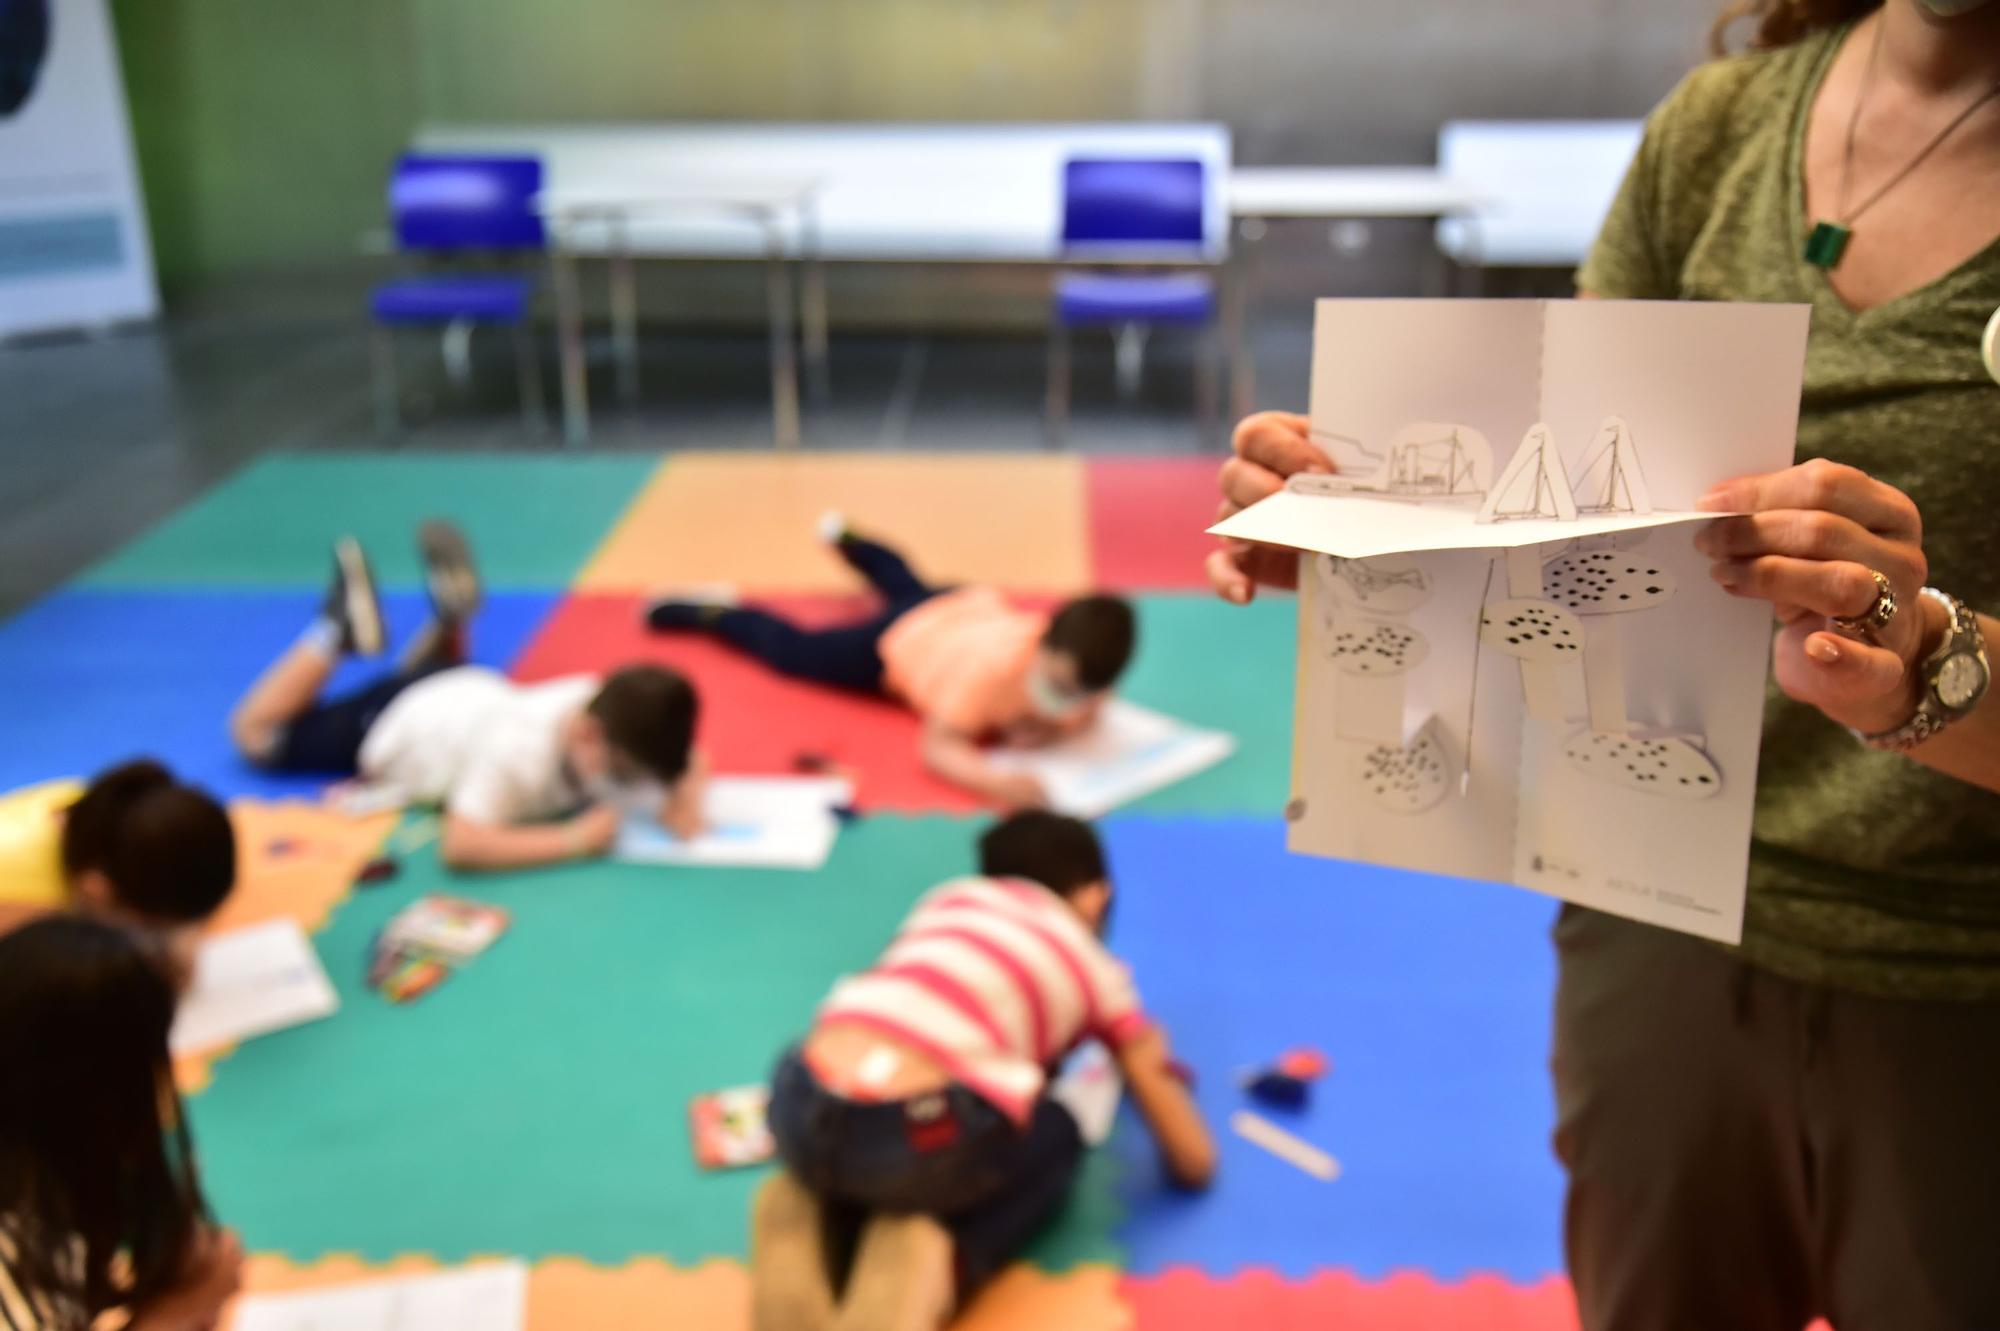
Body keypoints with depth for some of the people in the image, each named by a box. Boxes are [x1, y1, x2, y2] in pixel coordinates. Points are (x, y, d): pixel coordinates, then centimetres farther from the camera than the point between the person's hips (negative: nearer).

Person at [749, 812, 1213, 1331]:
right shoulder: (1096, 968, 22)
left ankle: (816, 1216, 8)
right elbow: (1194, 1162, 24)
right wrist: (1155, 1067, 44)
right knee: (1056, 1135, 30)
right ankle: (937, 1260, 2)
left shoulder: (950, 897, 29)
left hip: (801, 1111, 4)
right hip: (917, 1133, -4)